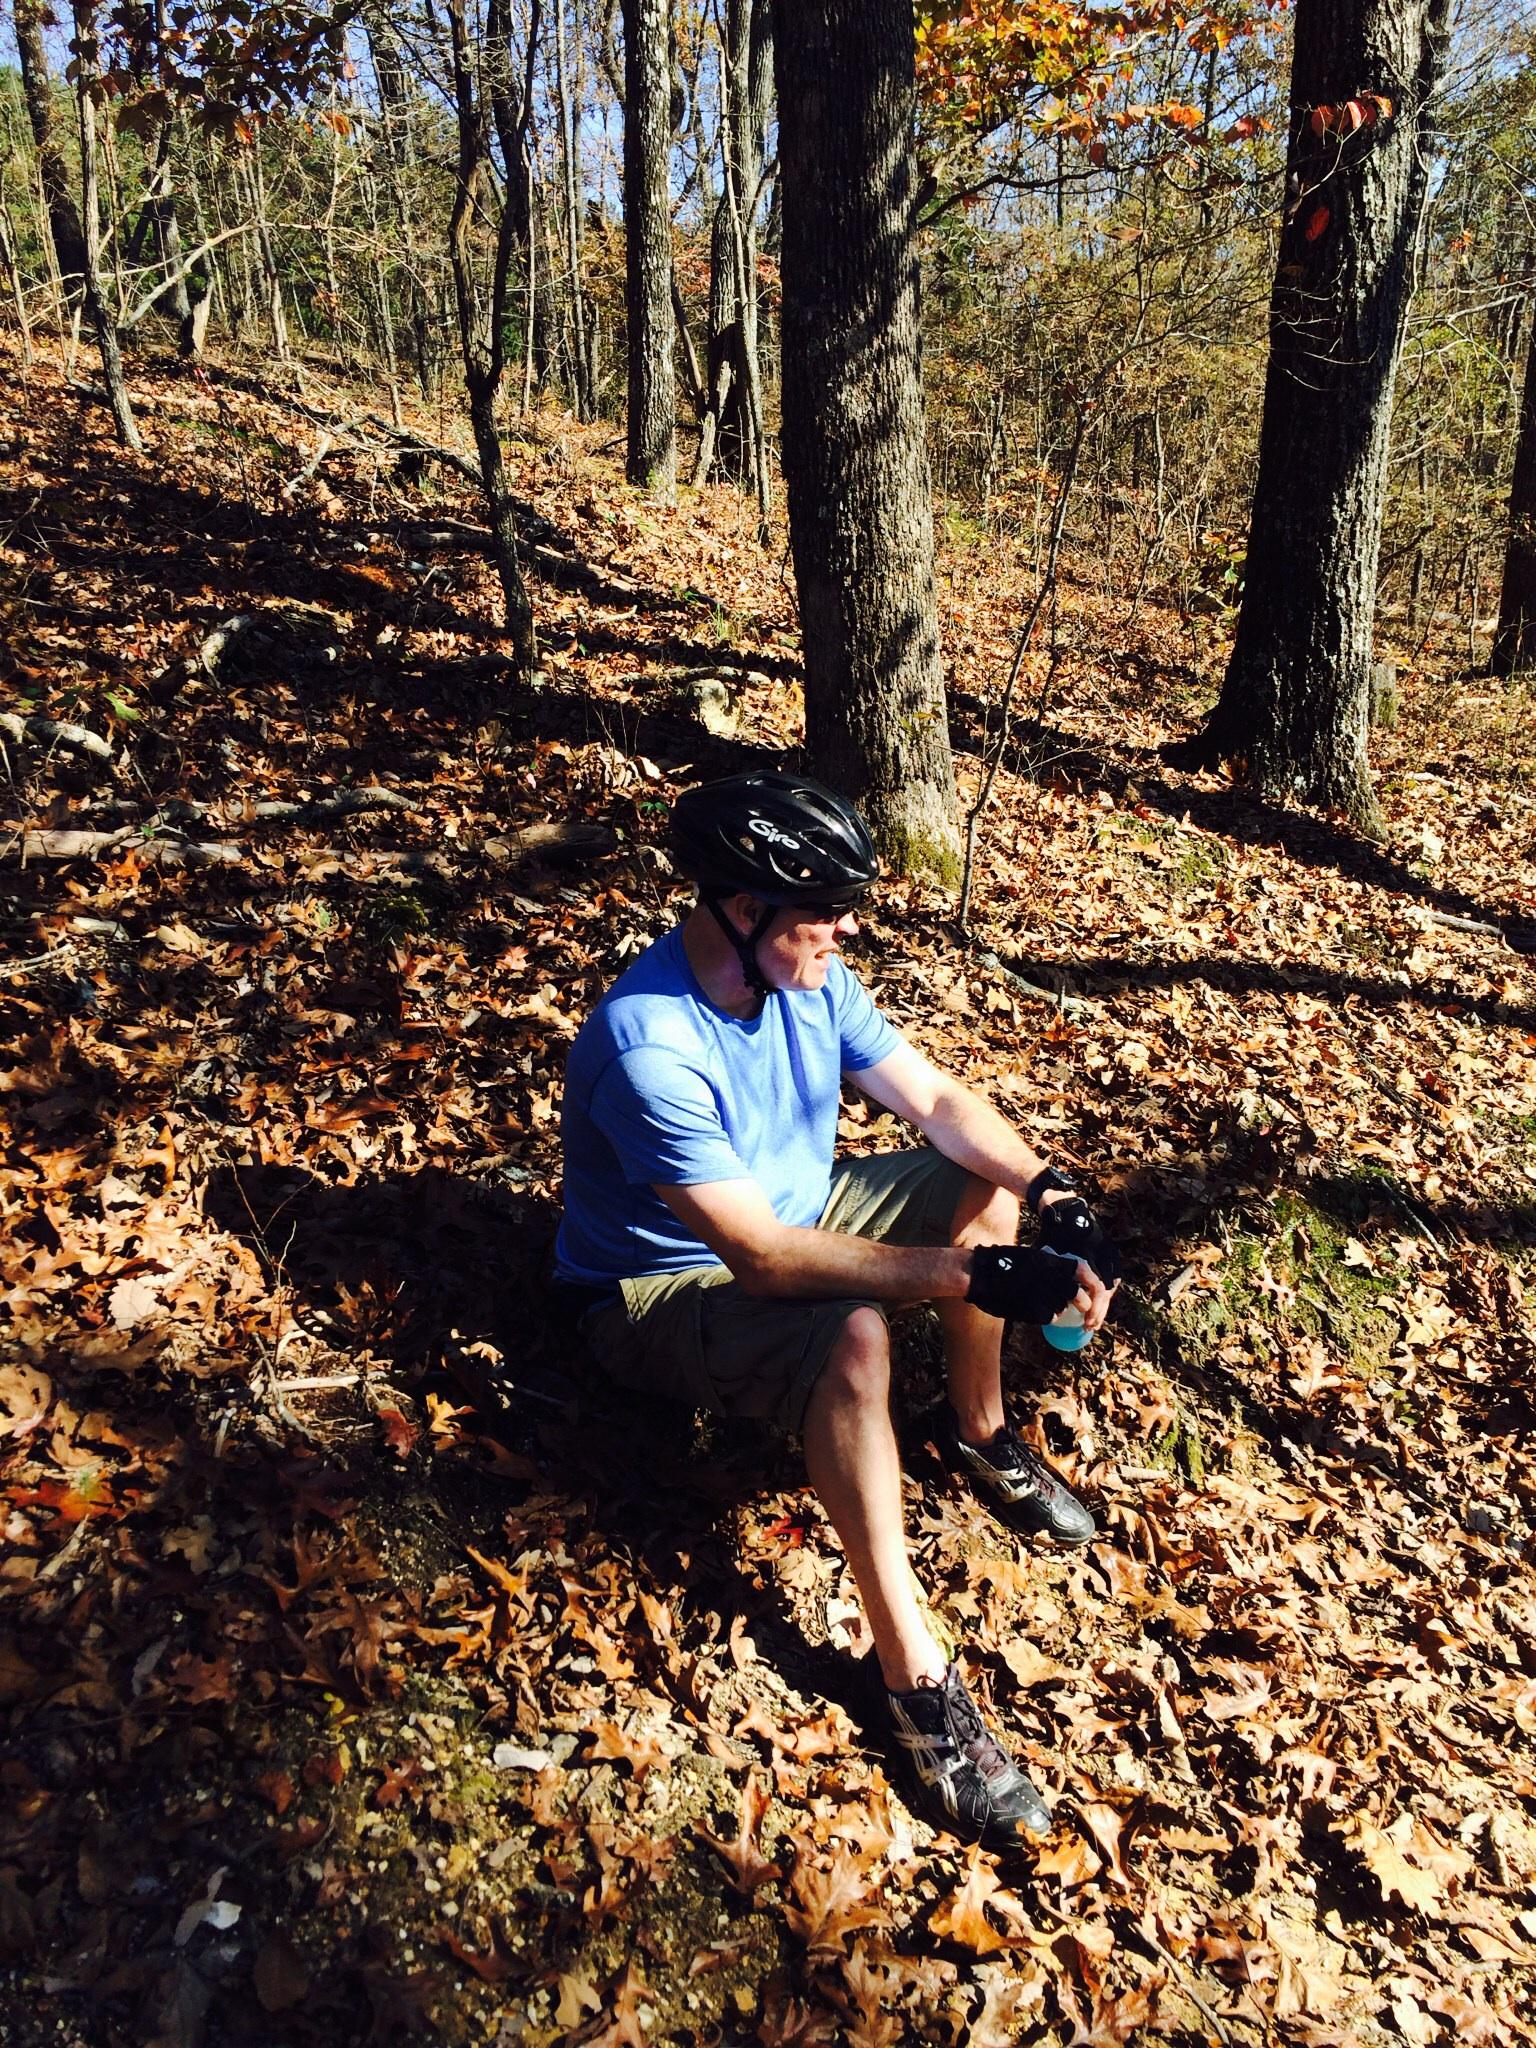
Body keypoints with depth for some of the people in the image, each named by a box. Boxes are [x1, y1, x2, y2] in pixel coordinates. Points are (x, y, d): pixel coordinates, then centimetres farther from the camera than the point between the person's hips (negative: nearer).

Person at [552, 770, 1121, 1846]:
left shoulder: (807, 973, -10)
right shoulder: (648, 1045, -34)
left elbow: (937, 1099, -3)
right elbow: (760, 1257, -37)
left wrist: (1051, 1191, -20)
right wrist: (972, 1274, -39)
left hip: (798, 1213, 8)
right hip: (662, 1291, -8)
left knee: (989, 1183, -2)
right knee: (854, 1337, -36)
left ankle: (979, 1427, 16)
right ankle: (915, 1679, -26)